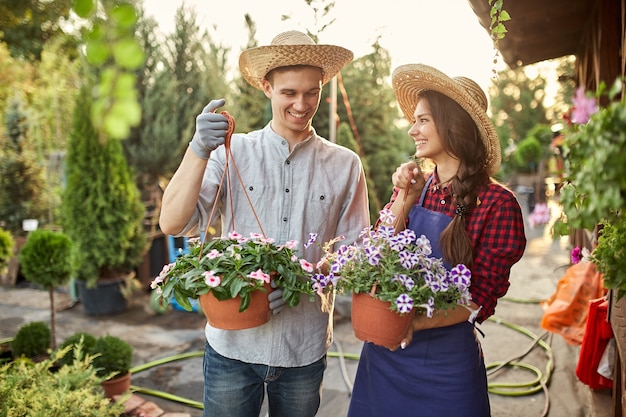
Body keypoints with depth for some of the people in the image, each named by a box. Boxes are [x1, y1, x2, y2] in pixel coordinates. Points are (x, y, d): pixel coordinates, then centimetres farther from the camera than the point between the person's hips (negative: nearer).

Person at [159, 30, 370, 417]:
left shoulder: (345, 165, 0)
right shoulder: (231, 153, -2)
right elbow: (172, 224, -9)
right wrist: (199, 149, -22)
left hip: (306, 348, 1)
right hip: (232, 343, -1)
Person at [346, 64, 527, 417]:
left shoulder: (496, 203, -13)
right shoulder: (413, 187, 0)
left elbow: (480, 299, -11)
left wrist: (414, 323, -23)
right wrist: (404, 201, -13)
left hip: (446, 359, -4)